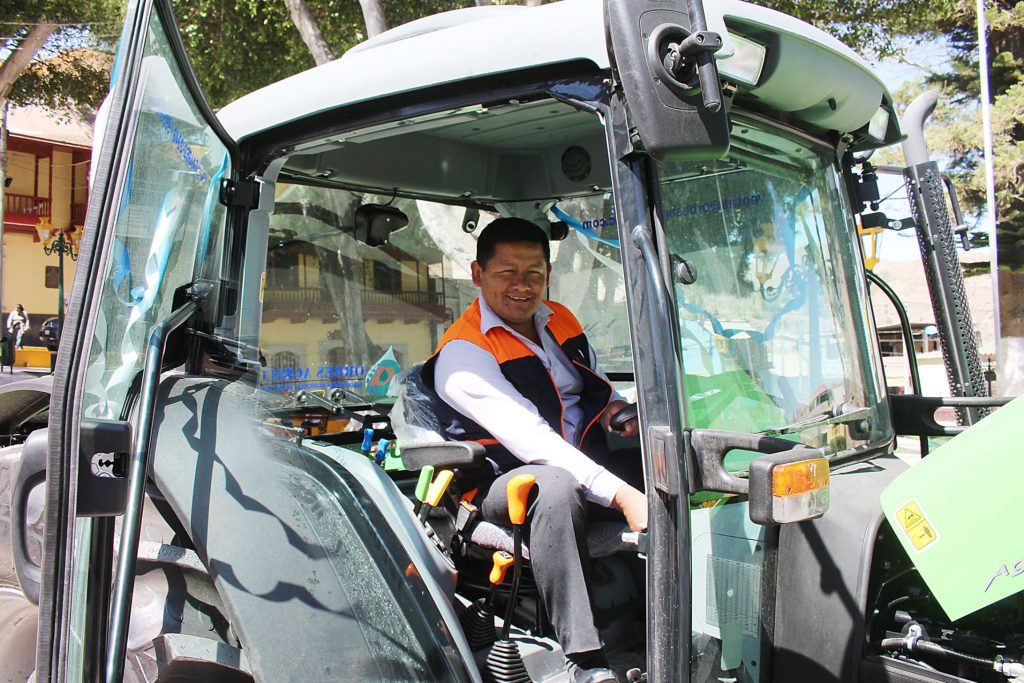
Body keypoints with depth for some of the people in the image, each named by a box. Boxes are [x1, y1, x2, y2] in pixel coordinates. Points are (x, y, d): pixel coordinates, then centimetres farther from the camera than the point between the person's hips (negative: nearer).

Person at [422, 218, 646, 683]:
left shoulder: (562, 321, 12)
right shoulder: (462, 354, -11)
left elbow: (602, 392, 24)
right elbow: (530, 438, -24)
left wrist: (622, 412, -3)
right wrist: (620, 494, -33)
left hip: (592, 467, 7)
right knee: (558, 487, -39)